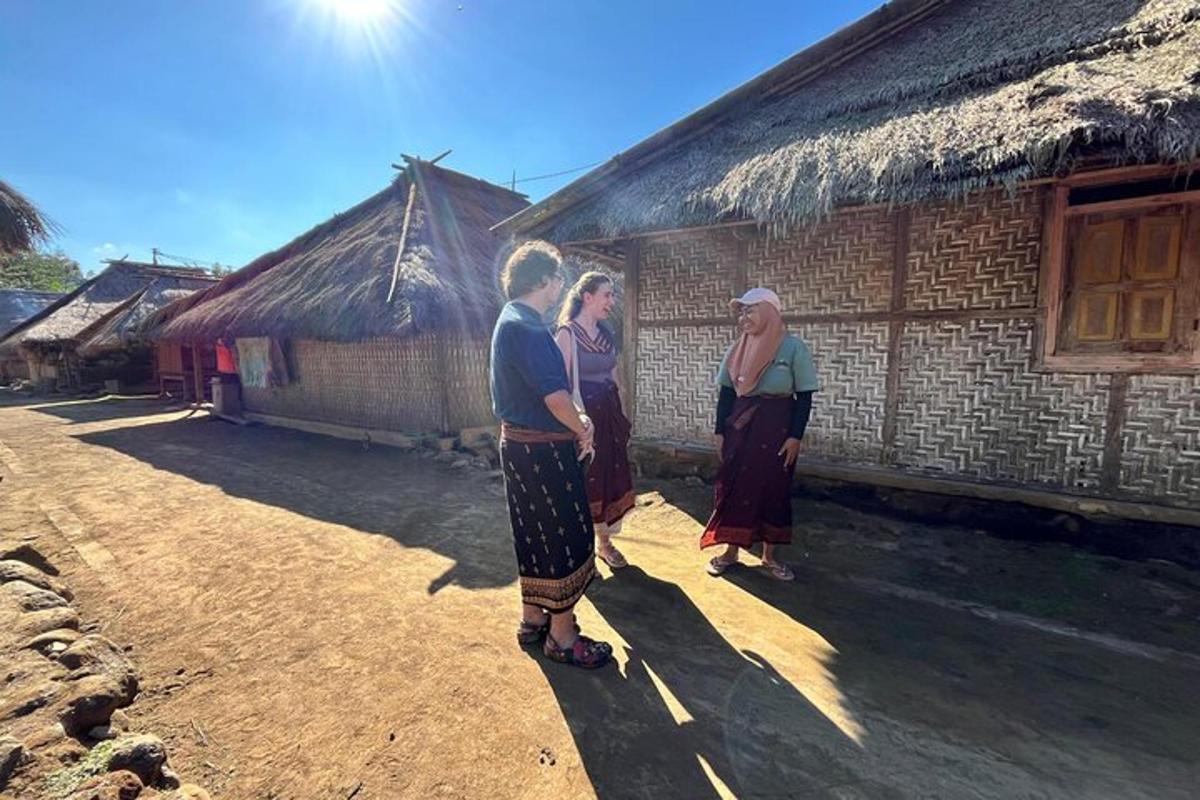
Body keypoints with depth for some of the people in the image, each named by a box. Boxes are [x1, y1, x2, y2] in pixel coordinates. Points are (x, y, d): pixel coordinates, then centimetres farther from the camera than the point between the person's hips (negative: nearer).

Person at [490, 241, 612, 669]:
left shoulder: (511, 321, 13)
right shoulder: (527, 327, -20)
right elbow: (554, 394, -26)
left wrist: (574, 420, 9)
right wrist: (581, 429, -8)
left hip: (521, 444, 10)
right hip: (542, 449, -10)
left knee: (534, 534, 20)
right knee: (566, 537, 2)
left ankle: (532, 618, 36)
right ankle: (562, 637, 18)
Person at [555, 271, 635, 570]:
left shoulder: (606, 333, 10)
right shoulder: (567, 333, -10)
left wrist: (621, 417, 15)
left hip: (609, 414, 7)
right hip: (582, 414, -7)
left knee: (610, 476, 13)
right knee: (583, 481, 4)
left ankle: (604, 542, 32)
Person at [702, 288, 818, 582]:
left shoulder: (793, 348, -7)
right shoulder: (737, 349, 4)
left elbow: (804, 397, -6)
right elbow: (726, 393, 6)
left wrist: (795, 436, -11)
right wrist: (720, 431, 3)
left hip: (776, 427, -3)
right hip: (740, 426, 3)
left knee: (773, 490, 7)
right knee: (733, 487, 6)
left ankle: (770, 555, 24)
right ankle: (731, 550, 22)